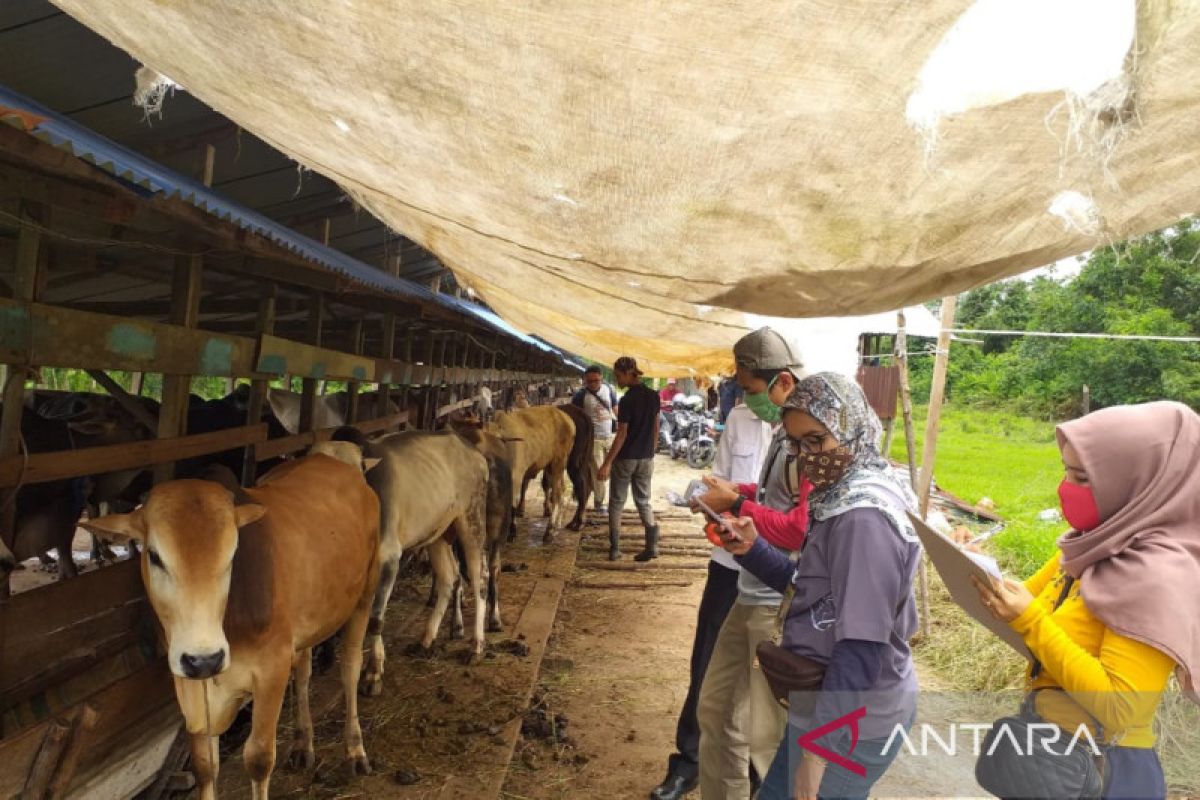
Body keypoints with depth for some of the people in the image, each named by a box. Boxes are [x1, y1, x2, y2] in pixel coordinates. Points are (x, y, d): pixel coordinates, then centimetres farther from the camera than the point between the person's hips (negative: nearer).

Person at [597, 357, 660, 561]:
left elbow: (622, 434, -18)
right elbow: (656, 429, 10)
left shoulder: (627, 399, -17)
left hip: (625, 458, -5)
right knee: (643, 501, 14)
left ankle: (614, 549, 12)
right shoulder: (653, 396, 3)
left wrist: (607, 463, -16)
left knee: (616, 503, 9)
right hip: (646, 458, 5)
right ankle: (652, 544, 1)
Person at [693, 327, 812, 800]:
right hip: (752, 595, 10)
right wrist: (735, 491, 7)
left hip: (781, 605, -10)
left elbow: (803, 531, -26)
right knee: (715, 708, 22)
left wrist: (737, 505, -17)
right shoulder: (786, 434, 10)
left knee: (768, 735, 2)